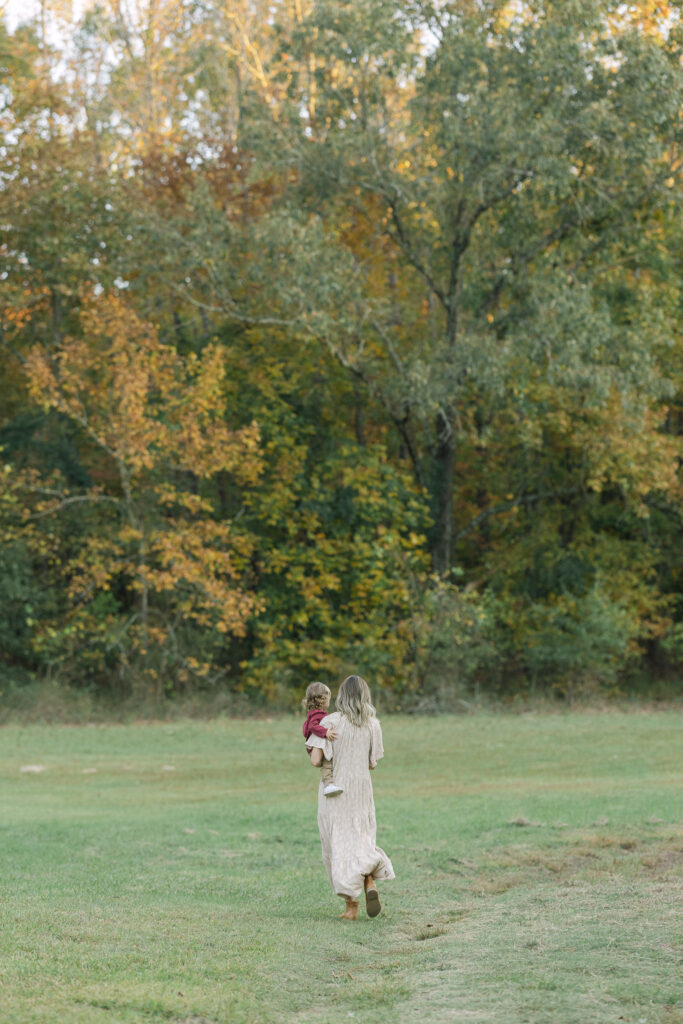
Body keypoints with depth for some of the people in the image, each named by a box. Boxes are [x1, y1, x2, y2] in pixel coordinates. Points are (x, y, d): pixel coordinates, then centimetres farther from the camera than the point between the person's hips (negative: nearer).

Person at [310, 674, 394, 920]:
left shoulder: (330, 722, -12)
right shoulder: (373, 724, -1)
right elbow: (373, 763, 5)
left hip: (334, 791, -3)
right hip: (362, 791, 3)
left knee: (339, 845, 4)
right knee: (362, 840, 16)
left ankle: (351, 905, 3)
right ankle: (370, 883, -12)